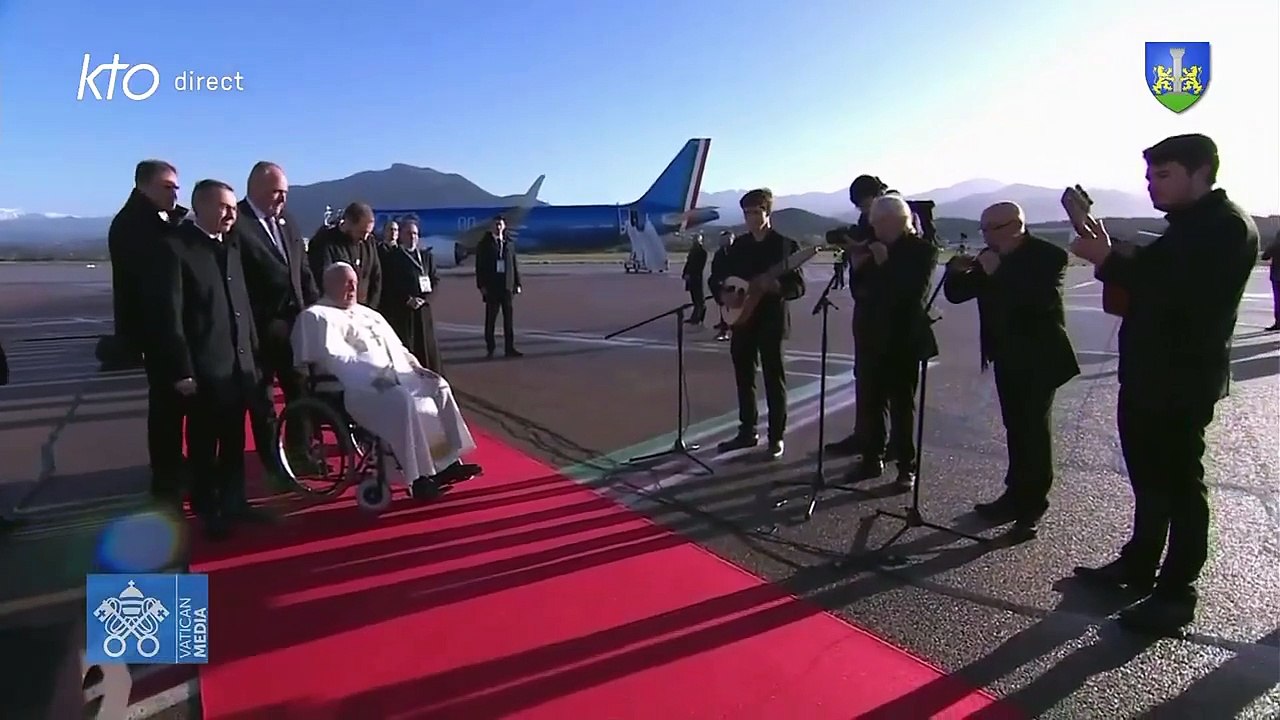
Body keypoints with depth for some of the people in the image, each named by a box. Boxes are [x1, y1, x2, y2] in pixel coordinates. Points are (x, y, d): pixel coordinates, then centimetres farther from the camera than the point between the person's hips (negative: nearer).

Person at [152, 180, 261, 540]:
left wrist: (253, 350, 9)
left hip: (240, 363, 6)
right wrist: (182, 370, -15)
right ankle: (208, 510, 24)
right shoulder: (176, 247, -9)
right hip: (205, 367, -6)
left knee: (234, 442, 16)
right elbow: (170, 315, -12)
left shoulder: (232, 244, 11)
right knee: (203, 443, 9)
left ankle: (233, 501, 30)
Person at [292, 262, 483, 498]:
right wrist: (376, 375, -23)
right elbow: (334, 358, -14)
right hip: (358, 386, -8)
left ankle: (449, 461, -11)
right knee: (401, 400, -34)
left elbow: (396, 346, 28)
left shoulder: (368, 313, 27)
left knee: (438, 386, -10)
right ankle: (420, 477, -29)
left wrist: (415, 366, 9)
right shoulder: (317, 317, 1)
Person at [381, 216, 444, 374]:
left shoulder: (426, 256, 13)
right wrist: (407, 300, -13)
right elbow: (389, 285, -4)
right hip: (400, 310, -3)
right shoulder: (392, 257, 2)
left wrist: (424, 299, -6)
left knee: (427, 348, 3)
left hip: (423, 309, 3)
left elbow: (436, 279, 9)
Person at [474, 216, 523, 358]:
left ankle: (510, 348, 8)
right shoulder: (484, 244, 3)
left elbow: (515, 265, 11)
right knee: (490, 318, 1)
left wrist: (517, 283, 5)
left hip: (507, 286, 3)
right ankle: (490, 348, 8)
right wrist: (481, 285, -8)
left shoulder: (509, 244, 11)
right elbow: (480, 266, -1)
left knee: (508, 318, 4)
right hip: (491, 286, -3)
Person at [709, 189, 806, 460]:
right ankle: (747, 431, 24)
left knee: (774, 379, 1)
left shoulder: (785, 244, -5)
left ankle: (776, 437, 10)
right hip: (742, 319, 5)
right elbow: (716, 276, 13)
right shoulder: (738, 245, 9)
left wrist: (776, 287, -27)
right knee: (744, 378, 11)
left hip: (772, 321, -5)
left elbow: (799, 286, -8)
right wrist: (723, 294, -7)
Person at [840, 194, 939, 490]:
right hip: (871, 336, 4)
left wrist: (886, 264, -18)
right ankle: (871, 458, 18)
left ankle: (907, 467, 12)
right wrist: (857, 267, -6)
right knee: (868, 401, 6)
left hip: (903, 338, -4)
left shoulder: (922, 249, -5)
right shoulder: (870, 247, 8)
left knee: (902, 405, 3)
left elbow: (915, 291, -18)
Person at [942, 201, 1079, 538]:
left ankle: (1032, 506, 7)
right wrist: (956, 272, -16)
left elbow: (1039, 299, -30)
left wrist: (998, 273, -28)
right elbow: (956, 294, 4)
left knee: (1036, 431, 0)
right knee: (1016, 429, 13)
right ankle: (1017, 495, 22)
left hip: (1038, 359, -6)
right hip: (1007, 356, 6)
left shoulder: (1048, 256, -15)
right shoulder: (990, 257, 3)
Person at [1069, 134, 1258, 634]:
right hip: (1148, 376, 9)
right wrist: (1110, 256, -1)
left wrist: (1108, 260, -21)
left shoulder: (1227, 226, -12)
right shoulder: (1187, 227, 19)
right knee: (1149, 475, 16)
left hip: (1183, 381, -9)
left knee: (1179, 480, -2)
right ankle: (1138, 566, 29)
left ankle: (1177, 593, 8)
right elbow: (1151, 283, 13)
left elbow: (1175, 290, -26)